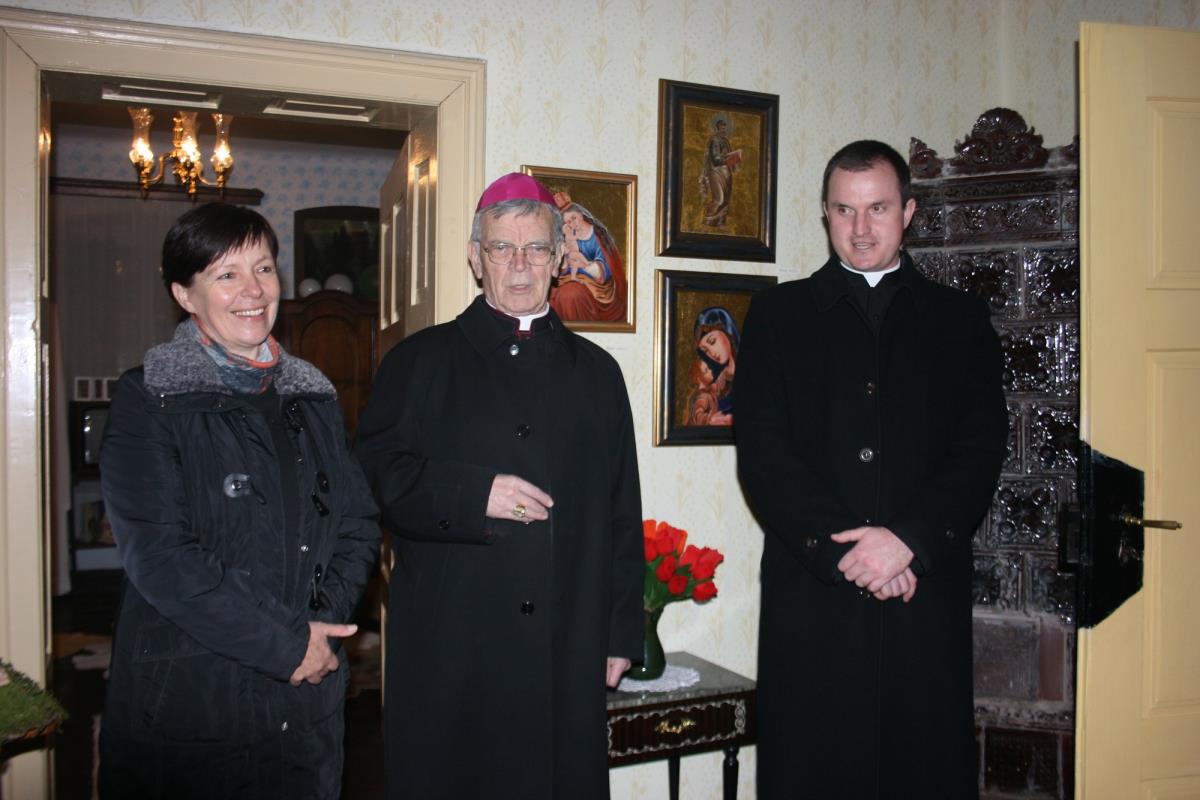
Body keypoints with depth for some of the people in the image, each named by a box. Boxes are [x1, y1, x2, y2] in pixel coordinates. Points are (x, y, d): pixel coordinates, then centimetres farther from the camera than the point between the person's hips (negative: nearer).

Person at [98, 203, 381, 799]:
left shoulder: (312, 397, 9)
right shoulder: (149, 400, -7)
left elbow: (359, 522, 7)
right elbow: (159, 555, -16)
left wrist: (323, 623, -10)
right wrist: (287, 642, -16)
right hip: (188, 706, -4)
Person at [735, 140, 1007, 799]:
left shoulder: (960, 318, 12)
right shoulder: (779, 313, 9)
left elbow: (981, 447, 2)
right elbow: (761, 450, -1)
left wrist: (908, 540, -12)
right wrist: (843, 549, -10)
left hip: (928, 589, 1)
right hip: (811, 591, -1)